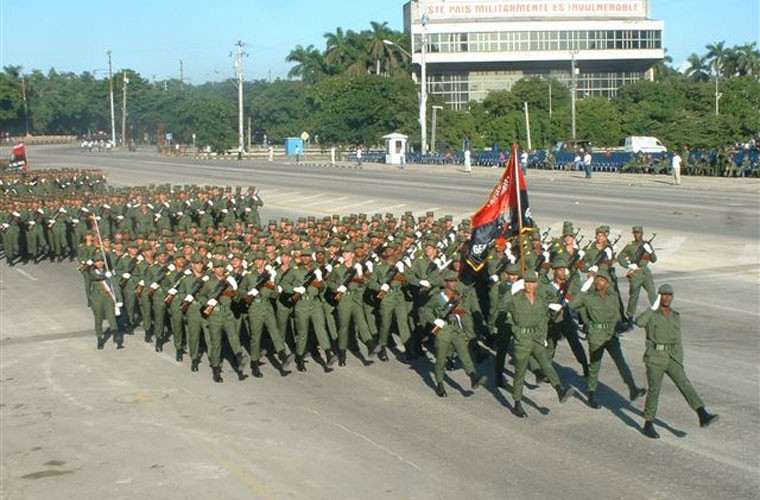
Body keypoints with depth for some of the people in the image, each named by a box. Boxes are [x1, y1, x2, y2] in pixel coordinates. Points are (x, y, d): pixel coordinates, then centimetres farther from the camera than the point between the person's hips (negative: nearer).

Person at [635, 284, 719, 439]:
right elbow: (639, 322, -27)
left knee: (684, 383, -14)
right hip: (654, 358, -4)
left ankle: (703, 416, -28)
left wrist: (680, 364, 16)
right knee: (654, 391, 0)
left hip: (672, 359, 4)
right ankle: (648, 425, 15)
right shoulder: (651, 314, -2)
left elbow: (678, 342, 18)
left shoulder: (676, 316, 13)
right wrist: (653, 307, -19)